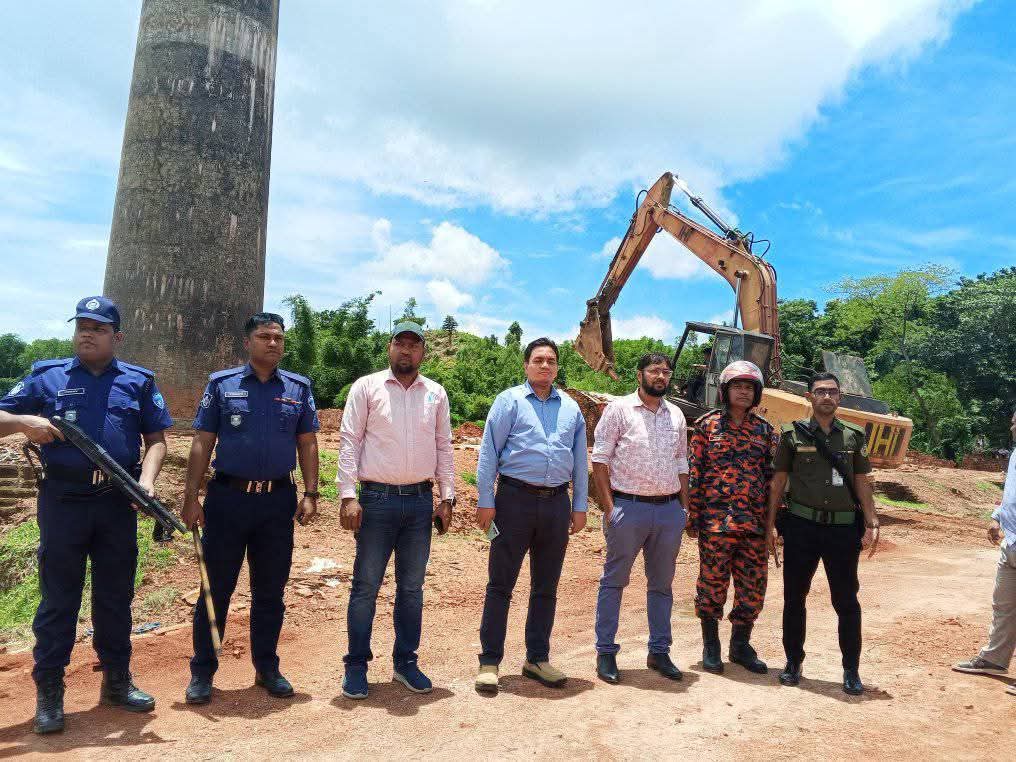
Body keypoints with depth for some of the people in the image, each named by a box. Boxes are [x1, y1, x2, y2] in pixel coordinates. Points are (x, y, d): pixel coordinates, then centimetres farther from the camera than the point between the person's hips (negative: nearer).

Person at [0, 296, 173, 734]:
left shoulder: (138, 381, 7)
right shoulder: (47, 376, 5)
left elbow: (156, 439, 6)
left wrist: (146, 480, -10)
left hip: (117, 502, 1)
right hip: (62, 501, -1)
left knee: (116, 597, 12)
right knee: (58, 599, 6)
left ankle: (117, 681, 25)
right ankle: (48, 692, 19)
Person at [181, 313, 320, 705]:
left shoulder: (298, 388, 7)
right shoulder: (221, 384, 2)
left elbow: (307, 443, 7)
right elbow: (202, 442, 1)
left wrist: (310, 493, -2)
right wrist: (192, 496, -5)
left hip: (279, 499, 2)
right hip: (228, 496, -1)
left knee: (270, 591, 11)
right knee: (215, 587, 6)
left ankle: (267, 668, 25)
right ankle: (202, 672, 20)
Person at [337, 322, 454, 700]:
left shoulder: (436, 393, 9)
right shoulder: (366, 387, 0)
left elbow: (444, 447, 11)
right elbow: (349, 442, -4)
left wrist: (446, 498, 6)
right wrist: (348, 496, -12)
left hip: (421, 501, 3)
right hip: (377, 499, -3)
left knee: (412, 588, 12)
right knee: (366, 586, 4)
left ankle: (405, 662, 26)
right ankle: (356, 666, 18)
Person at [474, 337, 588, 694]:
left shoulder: (571, 408, 13)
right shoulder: (509, 400, 1)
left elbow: (580, 461, 15)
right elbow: (489, 453, -3)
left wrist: (579, 506, 11)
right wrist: (485, 501, -8)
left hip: (557, 503, 4)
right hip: (516, 498, -4)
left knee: (546, 587, 12)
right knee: (500, 584, 1)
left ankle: (537, 658, 26)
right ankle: (490, 661, 12)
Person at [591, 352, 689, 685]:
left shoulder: (676, 415, 12)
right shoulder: (619, 408, -4)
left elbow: (682, 465, 18)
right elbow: (600, 460, -6)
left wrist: (685, 507, 9)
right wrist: (608, 506, -12)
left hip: (669, 509, 5)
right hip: (628, 506, -5)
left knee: (662, 583, 14)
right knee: (614, 581, 3)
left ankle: (659, 651, 27)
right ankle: (605, 652, 14)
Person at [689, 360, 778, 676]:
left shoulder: (765, 430, 9)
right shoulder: (707, 425, 1)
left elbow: (774, 476, 11)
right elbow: (694, 472, -1)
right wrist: (693, 516, -5)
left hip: (755, 523, 3)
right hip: (716, 520, -3)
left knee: (753, 586, 9)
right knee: (712, 583, 5)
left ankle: (741, 645, 27)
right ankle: (710, 647, 21)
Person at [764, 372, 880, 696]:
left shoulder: (854, 436, 7)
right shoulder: (793, 434, 1)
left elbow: (862, 483, 9)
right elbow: (778, 481, 3)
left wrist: (872, 524, -1)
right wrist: (770, 524, -1)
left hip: (843, 527, 1)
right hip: (801, 526, -1)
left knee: (847, 601, 6)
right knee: (794, 596, 9)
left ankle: (851, 670, 20)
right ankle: (793, 662, 23)